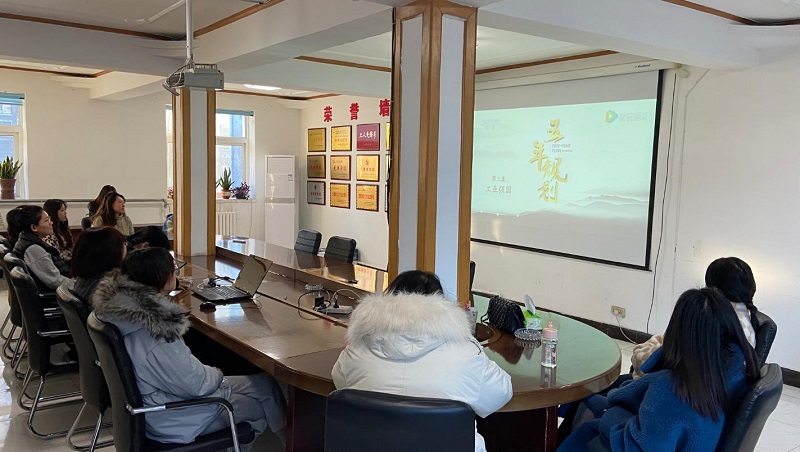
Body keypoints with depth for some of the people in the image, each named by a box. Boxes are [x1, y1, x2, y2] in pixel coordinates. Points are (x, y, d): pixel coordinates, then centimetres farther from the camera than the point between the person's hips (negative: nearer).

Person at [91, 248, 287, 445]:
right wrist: (217, 374, -5)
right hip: (171, 420, -9)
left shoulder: (122, 305, -7)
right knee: (266, 387, 4)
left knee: (262, 382, 16)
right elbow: (195, 384, -24)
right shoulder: (155, 333, -36)